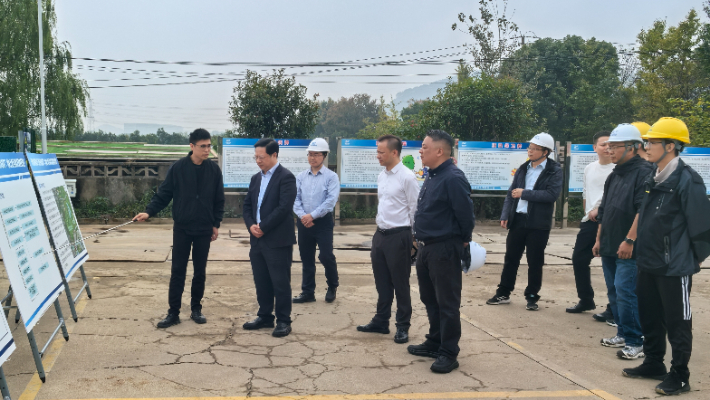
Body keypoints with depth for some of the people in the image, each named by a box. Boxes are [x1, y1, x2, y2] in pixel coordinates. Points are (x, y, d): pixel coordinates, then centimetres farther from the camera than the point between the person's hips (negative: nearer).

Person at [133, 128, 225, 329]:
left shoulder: (214, 169, -1)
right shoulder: (178, 168, -6)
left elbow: (219, 200, 5)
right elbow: (164, 194, -3)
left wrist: (216, 224, 4)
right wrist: (149, 211, -15)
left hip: (204, 230, 1)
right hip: (181, 229, -1)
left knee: (200, 271, 10)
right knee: (177, 271, 2)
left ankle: (196, 309, 23)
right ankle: (173, 312, 11)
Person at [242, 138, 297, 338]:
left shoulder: (286, 177, -10)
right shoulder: (256, 178, 15)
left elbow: (284, 207, -18)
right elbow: (247, 205, 15)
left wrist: (263, 227, -15)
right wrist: (251, 225, -3)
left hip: (278, 240, -7)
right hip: (257, 239, 7)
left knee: (280, 282, 0)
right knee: (261, 282, 13)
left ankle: (283, 321, 11)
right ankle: (265, 317, 26)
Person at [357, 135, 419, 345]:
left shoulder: (407, 177, -14)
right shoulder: (381, 176, 9)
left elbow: (415, 209, -12)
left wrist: (413, 240, -9)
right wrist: (380, 229, 18)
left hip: (398, 236, -7)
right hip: (380, 234, 8)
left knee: (400, 284, 4)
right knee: (382, 282, 16)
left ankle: (403, 326, 17)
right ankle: (381, 321, 29)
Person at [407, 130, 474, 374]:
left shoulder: (453, 178, -19)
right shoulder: (432, 176, 11)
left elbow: (465, 213, -18)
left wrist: (464, 241, -5)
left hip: (444, 249, -10)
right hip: (426, 246, 10)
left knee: (447, 303, 0)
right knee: (429, 299, 19)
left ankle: (449, 354, 10)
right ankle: (434, 343, 33)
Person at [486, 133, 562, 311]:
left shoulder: (554, 170, -4)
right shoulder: (523, 168, 10)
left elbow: (552, 194, -18)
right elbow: (511, 192, 10)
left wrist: (524, 193, -16)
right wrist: (505, 215, 1)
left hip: (538, 223, -4)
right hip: (518, 219, 4)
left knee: (535, 262, 5)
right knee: (511, 258, 10)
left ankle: (532, 297, 18)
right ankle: (503, 293, 20)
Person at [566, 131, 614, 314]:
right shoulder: (589, 168, 13)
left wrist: (600, 209, -14)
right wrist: (588, 212, 11)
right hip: (590, 221, 7)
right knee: (579, 259, 8)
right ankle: (586, 300, 23)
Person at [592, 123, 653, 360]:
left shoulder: (643, 172, -11)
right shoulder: (614, 176, 17)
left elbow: (643, 211, -20)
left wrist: (630, 240, -22)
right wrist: (599, 239, 21)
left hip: (628, 249, -9)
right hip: (609, 247, 9)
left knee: (625, 294, -9)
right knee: (614, 293, 13)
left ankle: (635, 342, -1)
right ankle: (623, 334, 25)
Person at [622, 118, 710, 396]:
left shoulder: (687, 180, -17)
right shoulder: (654, 180, 10)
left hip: (675, 268, -8)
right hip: (649, 265, 8)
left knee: (677, 323, 4)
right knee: (650, 318, 18)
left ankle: (679, 377, 17)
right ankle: (653, 364, 33)